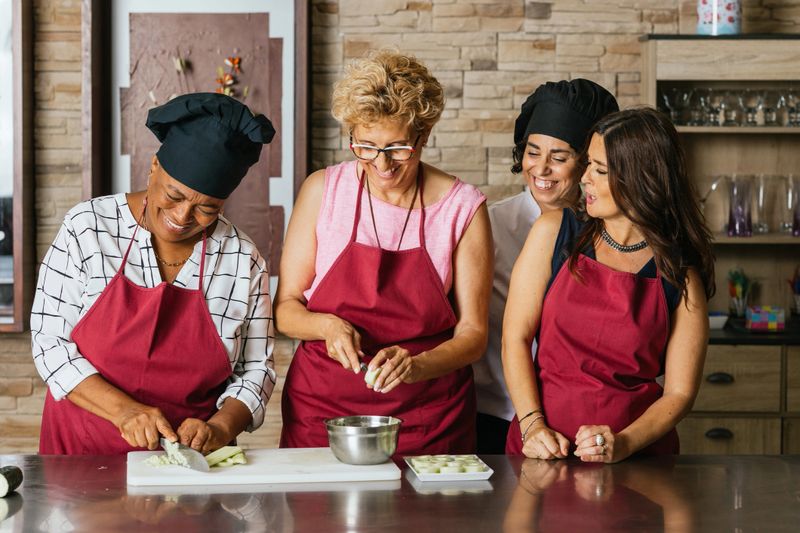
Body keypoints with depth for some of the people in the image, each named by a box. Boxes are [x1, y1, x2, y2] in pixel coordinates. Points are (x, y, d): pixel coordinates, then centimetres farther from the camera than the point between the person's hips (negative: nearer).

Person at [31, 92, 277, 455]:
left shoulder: (244, 261, 1)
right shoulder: (88, 227, -2)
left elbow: (255, 370, 8)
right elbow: (49, 341, -2)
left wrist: (220, 428, -11)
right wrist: (124, 411, -13)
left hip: (192, 453, 3)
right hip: (82, 449, -2)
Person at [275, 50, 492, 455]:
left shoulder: (463, 207, -3)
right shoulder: (322, 190, -1)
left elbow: (473, 333, -1)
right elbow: (284, 309, 4)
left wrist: (417, 366, -19)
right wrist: (327, 325, -16)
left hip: (428, 417, 0)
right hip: (321, 413, 1)